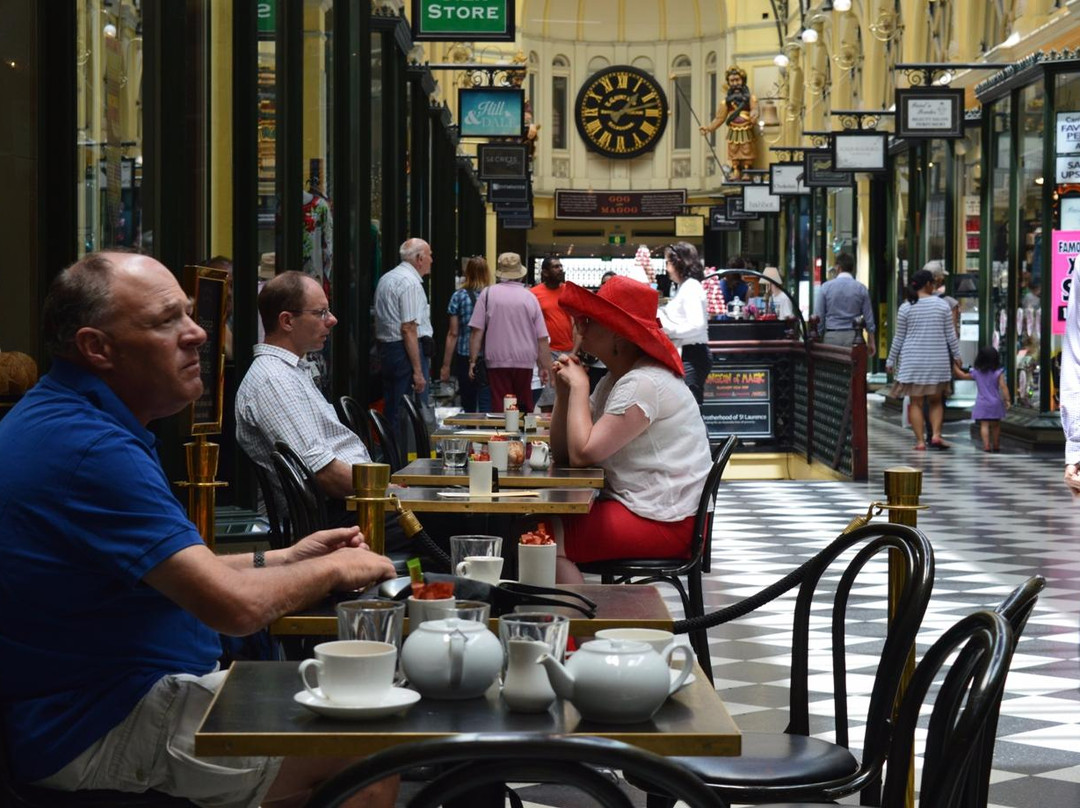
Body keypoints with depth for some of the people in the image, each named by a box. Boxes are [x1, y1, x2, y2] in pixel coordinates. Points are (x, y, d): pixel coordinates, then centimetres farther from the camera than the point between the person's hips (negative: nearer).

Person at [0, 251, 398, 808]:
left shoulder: (53, 418, 11)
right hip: (102, 732, -11)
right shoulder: (91, 449, -25)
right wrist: (333, 570, -7)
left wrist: (280, 559, 12)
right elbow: (235, 606, -26)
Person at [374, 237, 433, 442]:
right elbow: (409, 329, -20)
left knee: (391, 413, 13)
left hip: (386, 347, 10)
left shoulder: (386, 278, 17)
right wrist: (418, 371, -20)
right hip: (406, 352, -10)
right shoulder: (411, 282, -14)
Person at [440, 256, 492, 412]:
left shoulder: (459, 297, -1)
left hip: (465, 358, 0)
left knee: (468, 406, 13)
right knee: (487, 405, -2)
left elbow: (453, 334, -1)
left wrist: (446, 365, 4)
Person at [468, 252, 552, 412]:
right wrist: (545, 367, 9)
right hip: (525, 361, 2)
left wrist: (473, 360, 1)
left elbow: (476, 331, -5)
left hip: (497, 362, -2)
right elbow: (542, 338, 3)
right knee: (525, 408, 13)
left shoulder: (488, 294, -1)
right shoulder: (530, 297, 4)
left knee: (501, 408, -3)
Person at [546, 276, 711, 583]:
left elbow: (583, 453, -23)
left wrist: (578, 387, -12)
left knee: (547, 538, -18)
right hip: (633, 506, 10)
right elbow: (562, 454, 12)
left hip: (665, 522, -10)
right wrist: (563, 391, -1)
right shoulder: (612, 381, 15)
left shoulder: (644, 384, -17)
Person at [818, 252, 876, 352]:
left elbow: (819, 316, 4)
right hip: (853, 336, 0)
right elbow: (868, 318, 4)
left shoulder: (826, 286, 1)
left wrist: (819, 339, 12)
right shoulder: (861, 288, 1)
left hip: (832, 336, 0)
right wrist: (871, 342, 13)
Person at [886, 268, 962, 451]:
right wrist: (956, 355, 15)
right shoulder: (942, 305, -1)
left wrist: (891, 361, 10)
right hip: (938, 359, 1)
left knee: (916, 402, 4)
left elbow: (899, 338, 1)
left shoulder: (905, 308, -3)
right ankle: (936, 434, -3)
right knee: (936, 400, 13)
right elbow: (950, 333, 3)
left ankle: (920, 440, 1)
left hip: (913, 360, -1)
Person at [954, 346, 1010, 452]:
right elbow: (1003, 386, -13)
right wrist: (1007, 400, -9)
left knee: (984, 425, -4)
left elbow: (963, 376, 14)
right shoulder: (998, 373, -6)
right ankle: (996, 445, 23)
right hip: (995, 403, 0)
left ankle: (986, 445, -17)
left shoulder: (976, 372, 0)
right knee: (996, 425, 14)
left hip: (981, 403, 0)